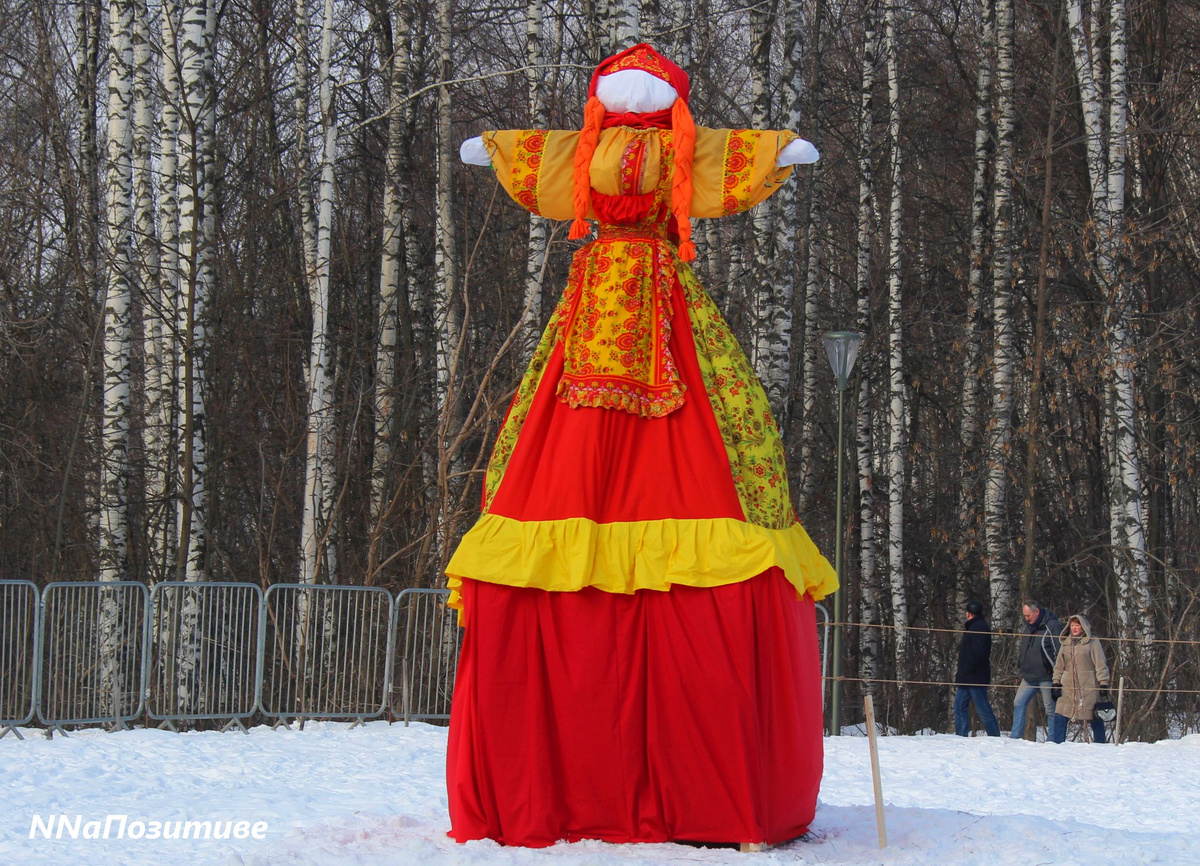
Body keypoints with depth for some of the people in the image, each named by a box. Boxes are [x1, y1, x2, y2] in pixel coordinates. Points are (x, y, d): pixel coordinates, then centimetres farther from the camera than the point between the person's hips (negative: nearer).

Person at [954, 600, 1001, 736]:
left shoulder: (979, 628, -14)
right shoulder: (974, 627, 18)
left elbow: (977, 653, -23)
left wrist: (965, 670, -20)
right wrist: (960, 672, 17)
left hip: (976, 678, -10)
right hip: (967, 678, 10)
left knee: (983, 709, -6)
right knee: (959, 706, 8)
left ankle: (995, 738, -2)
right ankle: (961, 736, 7)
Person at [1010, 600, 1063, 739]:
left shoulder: (1052, 626, -9)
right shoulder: (1028, 627, 14)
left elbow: (1059, 651, -12)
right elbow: (1021, 649, 27)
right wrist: (1020, 664, 13)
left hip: (1046, 677, -8)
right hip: (1028, 677, 8)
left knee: (1050, 709, -2)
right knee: (1018, 704, 1)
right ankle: (1016, 737, 3)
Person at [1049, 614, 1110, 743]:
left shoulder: (1092, 642, -1)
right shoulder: (1066, 643, 13)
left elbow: (1101, 665, -3)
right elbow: (1059, 666, 18)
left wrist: (1103, 684, -10)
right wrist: (1056, 683, 8)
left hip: (1089, 688, -4)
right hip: (1068, 688, 4)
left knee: (1095, 718, 1)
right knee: (1060, 717, -5)